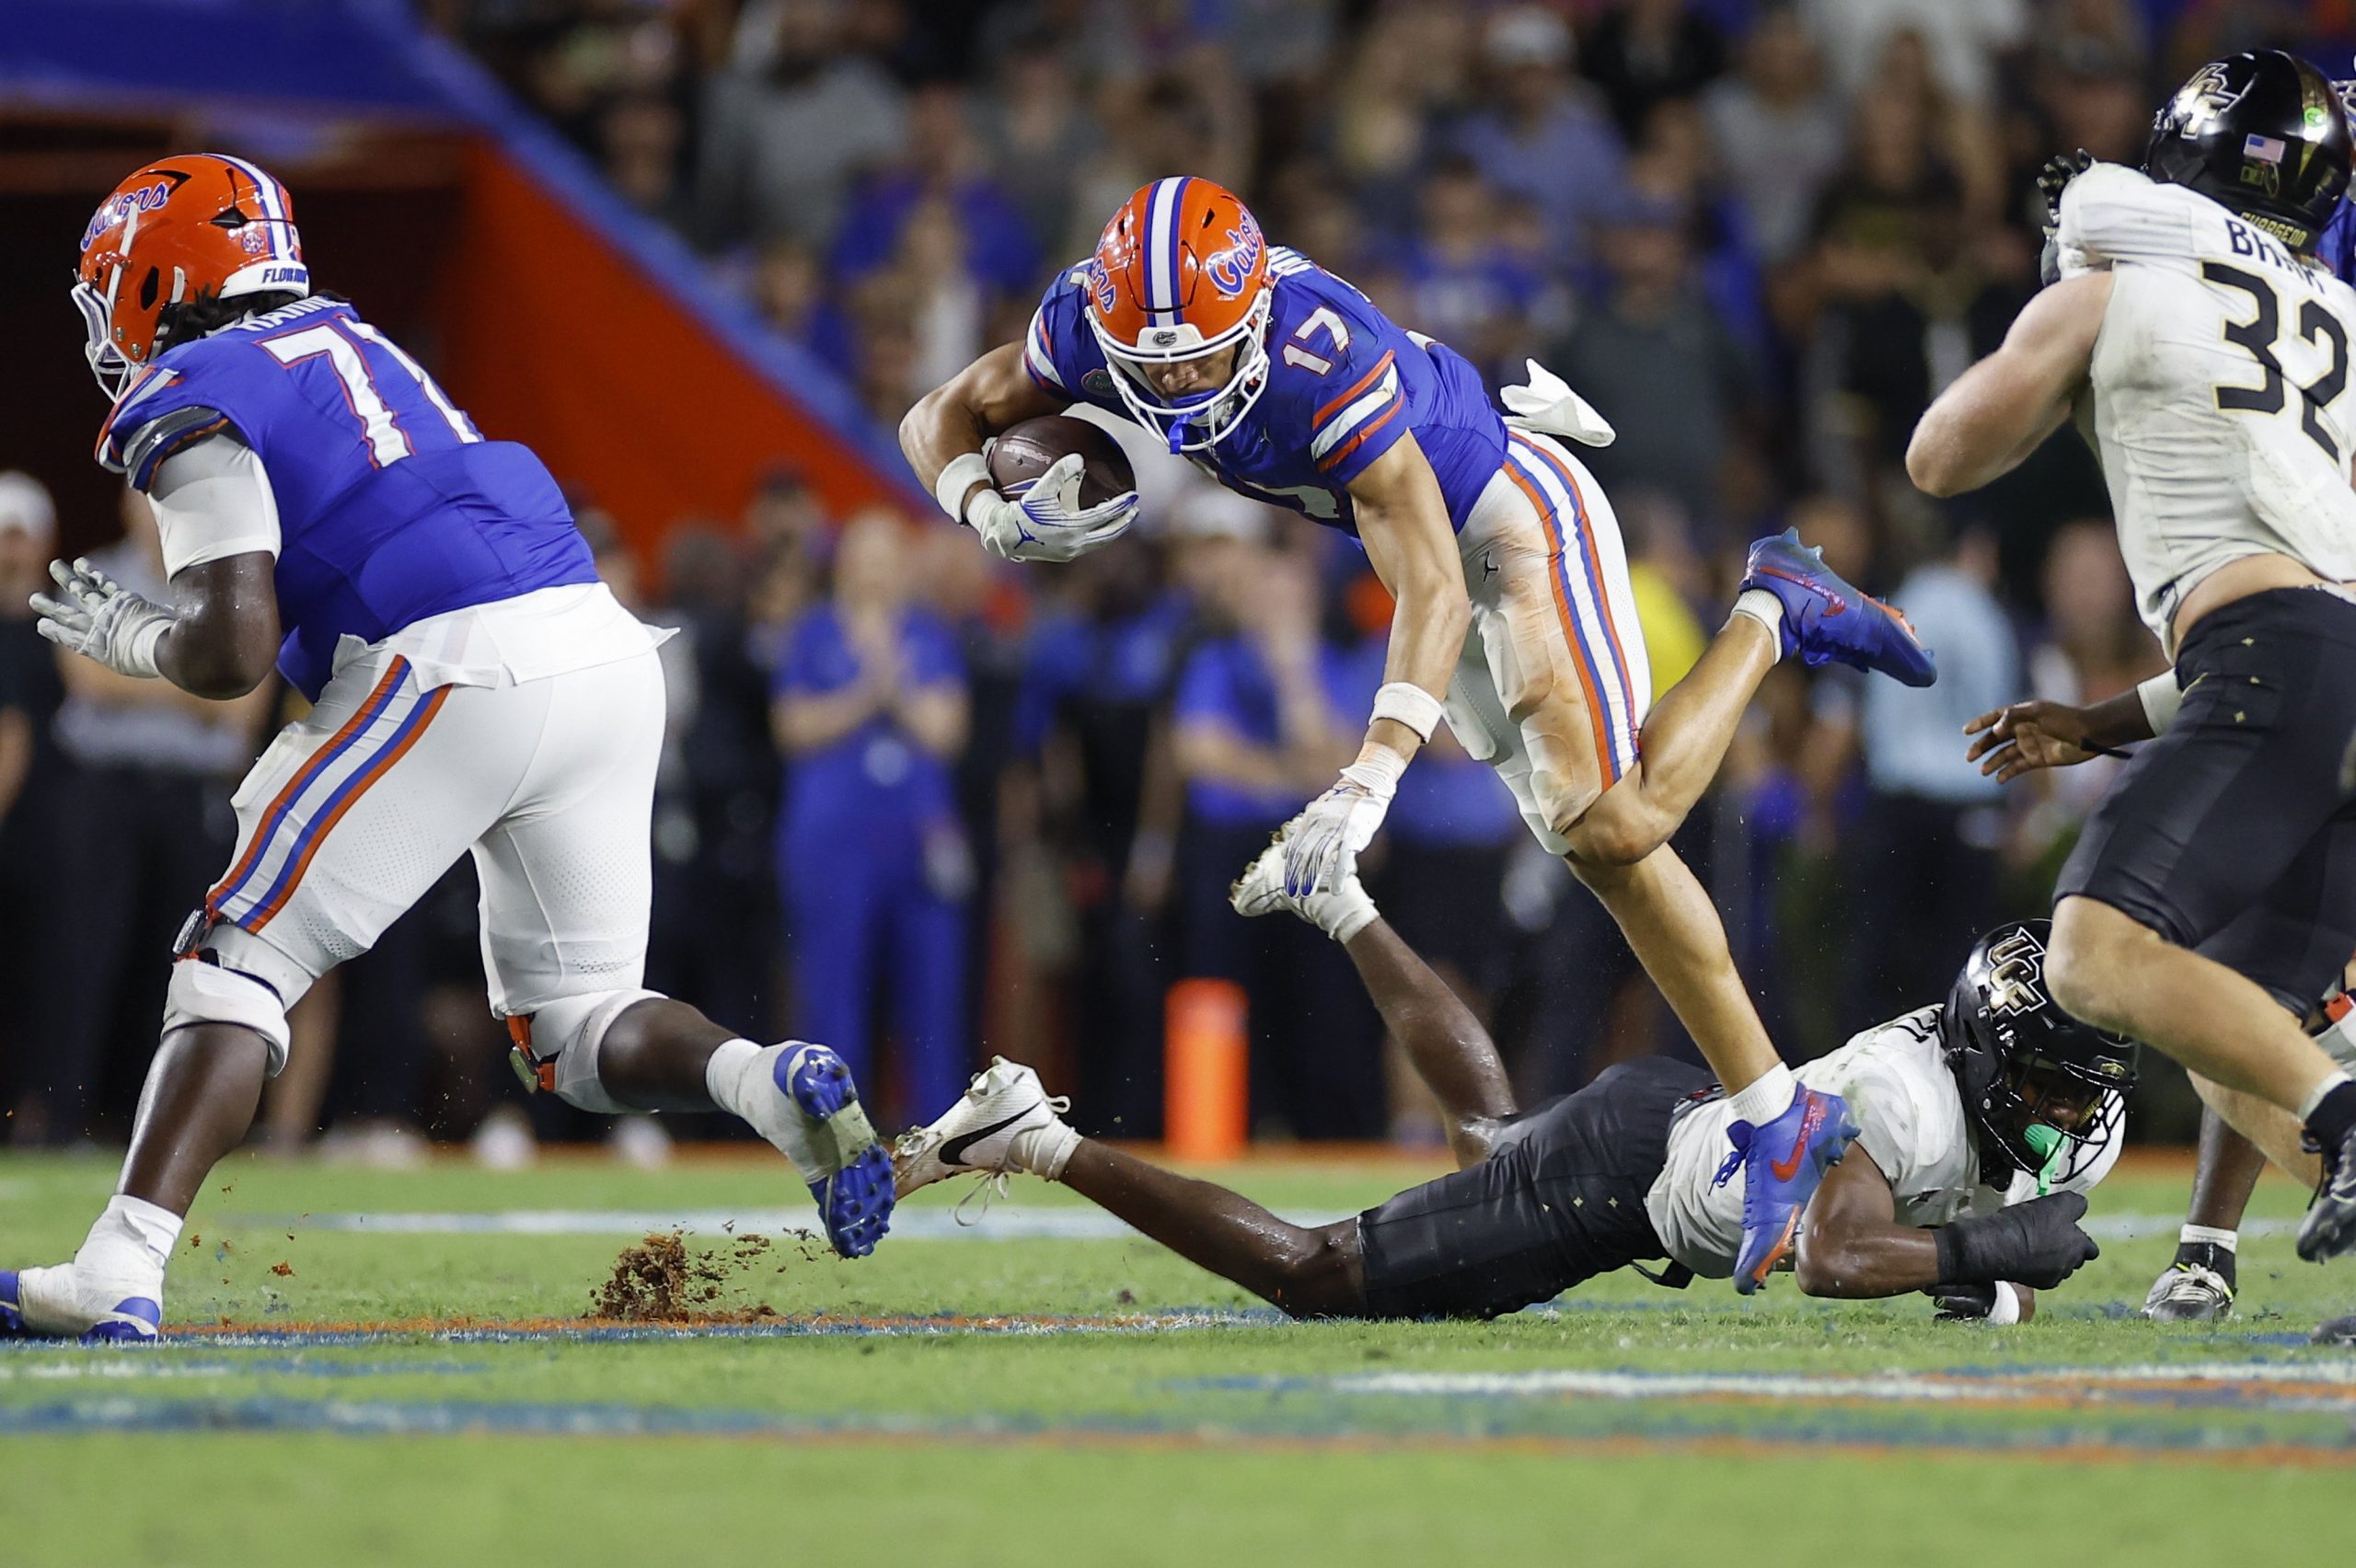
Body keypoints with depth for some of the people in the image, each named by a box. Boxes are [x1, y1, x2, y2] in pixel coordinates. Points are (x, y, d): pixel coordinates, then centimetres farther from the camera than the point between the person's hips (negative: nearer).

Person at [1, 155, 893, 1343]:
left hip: (460, 672, -8)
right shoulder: (345, 341, 26)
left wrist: (125, 641, 11)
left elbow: (232, 653, -9)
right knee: (577, 1030, 15)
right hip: (606, 653, 8)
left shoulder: (195, 408, 0)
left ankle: (119, 1271, -12)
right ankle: (771, 1083, -13)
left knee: (237, 963, 0)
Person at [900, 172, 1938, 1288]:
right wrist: (996, 518, -27)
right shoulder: (1087, 322, -20)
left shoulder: (1328, 364, -39)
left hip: (1514, 513, -7)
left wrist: (1370, 779, -50)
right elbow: (943, 419, -5)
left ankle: (1770, 619, 6)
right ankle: (1779, 1120, 8)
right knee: (1595, 845, 4)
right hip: (1436, 533, 7)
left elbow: (1433, 592, -40)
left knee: (1608, 825, -19)